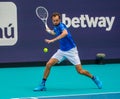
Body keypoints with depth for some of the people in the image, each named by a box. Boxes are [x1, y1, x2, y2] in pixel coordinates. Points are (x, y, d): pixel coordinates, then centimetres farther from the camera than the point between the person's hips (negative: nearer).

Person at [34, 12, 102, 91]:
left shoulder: (61, 25, -19)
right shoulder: (56, 27, 5)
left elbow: (65, 33, -43)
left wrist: (53, 40, -46)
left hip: (71, 50, -7)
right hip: (62, 51, 7)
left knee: (80, 71, -7)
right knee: (48, 64, -9)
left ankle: (94, 78, 20)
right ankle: (43, 84, 1)